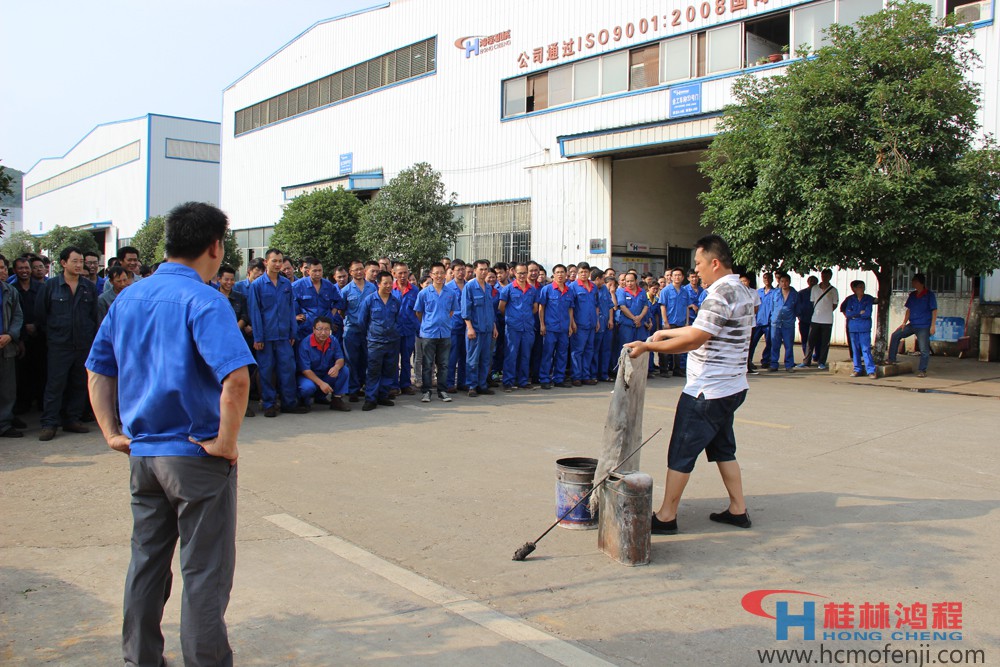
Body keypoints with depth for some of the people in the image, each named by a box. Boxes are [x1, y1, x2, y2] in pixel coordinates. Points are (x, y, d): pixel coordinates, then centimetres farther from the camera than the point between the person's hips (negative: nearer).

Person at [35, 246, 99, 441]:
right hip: (59, 345, -3)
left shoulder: (90, 287, 7)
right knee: (55, 384, -3)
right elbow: (40, 315, 6)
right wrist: (51, 335, 5)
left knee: (79, 384, 8)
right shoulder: (50, 286, 0)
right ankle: (49, 424, 2)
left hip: (84, 345, 3)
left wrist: (90, 336, 5)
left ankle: (73, 420, 18)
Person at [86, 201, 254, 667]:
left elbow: (98, 370, 13)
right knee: (204, 571, 5)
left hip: (142, 454, 7)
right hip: (197, 457, -7)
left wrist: (111, 431, 12)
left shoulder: (128, 298, 7)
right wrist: (227, 440, -19)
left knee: (147, 560, 19)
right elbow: (236, 377, -30)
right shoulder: (203, 300, -17)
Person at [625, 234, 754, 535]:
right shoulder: (741, 291, 12)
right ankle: (738, 510, 24)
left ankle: (666, 516, 6)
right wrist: (666, 333, 21)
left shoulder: (720, 294, -20)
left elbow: (693, 340, -24)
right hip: (730, 387, 10)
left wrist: (647, 346, -19)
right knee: (723, 447, 19)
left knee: (682, 451, -1)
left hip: (707, 391, -10)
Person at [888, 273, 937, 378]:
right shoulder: (912, 295, 10)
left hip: (924, 327, -6)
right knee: (895, 335, 0)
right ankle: (892, 359, 7)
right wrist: (904, 322, 6)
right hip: (912, 325, 6)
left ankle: (922, 370, 5)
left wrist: (933, 325, -15)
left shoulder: (929, 295, -7)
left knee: (924, 349, -5)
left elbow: (934, 311, -8)